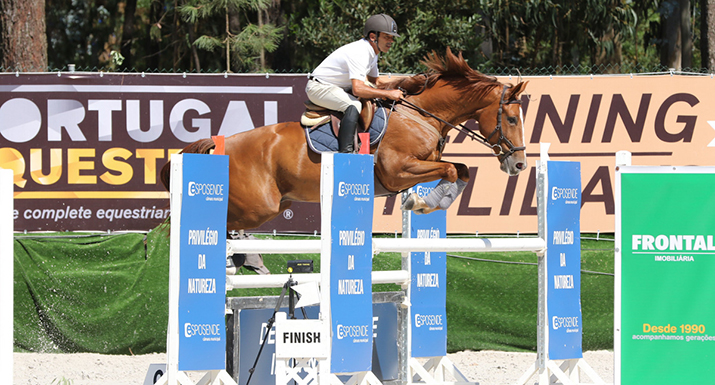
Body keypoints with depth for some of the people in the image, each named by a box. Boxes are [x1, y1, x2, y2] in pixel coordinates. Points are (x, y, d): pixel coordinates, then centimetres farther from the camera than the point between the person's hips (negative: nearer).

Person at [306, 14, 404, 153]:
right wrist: (388, 94, -32)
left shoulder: (373, 52, 4)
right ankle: (345, 150, -38)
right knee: (354, 105, -32)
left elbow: (374, 81, 20)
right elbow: (358, 89, -37)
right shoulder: (359, 53, -27)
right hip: (318, 88, -10)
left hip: (338, 88, 10)